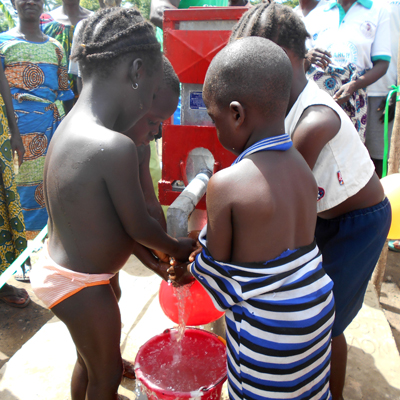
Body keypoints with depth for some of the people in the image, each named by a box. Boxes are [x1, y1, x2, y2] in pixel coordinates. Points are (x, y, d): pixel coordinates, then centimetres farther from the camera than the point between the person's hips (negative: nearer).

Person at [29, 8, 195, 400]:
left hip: (57, 265, 8)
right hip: (82, 287, -8)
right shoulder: (114, 146, -32)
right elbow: (139, 225, -19)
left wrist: (154, 260, 10)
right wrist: (178, 248, 2)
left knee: (89, 358, 32)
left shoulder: (69, 129, -2)